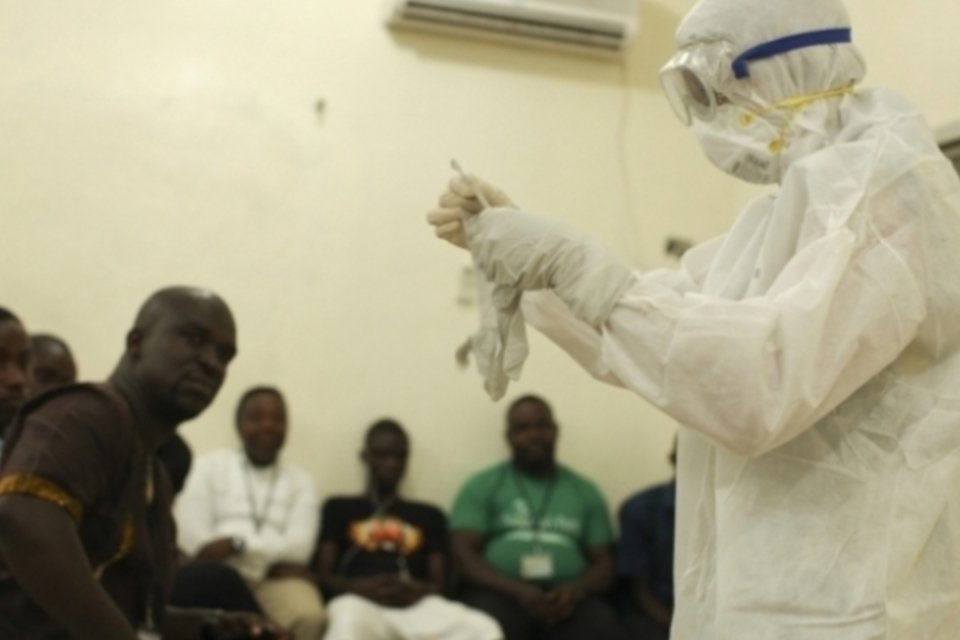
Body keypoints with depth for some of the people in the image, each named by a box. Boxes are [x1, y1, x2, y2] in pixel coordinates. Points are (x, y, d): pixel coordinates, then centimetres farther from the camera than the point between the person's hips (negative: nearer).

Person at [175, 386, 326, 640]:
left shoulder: (300, 480, 18)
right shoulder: (208, 466, 13)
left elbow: (299, 546, 2)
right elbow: (192, 539, -1)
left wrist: (236, 544, -13)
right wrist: (271, 560, -9)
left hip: (276, 579, 2)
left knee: (309, 618, -32)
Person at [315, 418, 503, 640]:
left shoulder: (429, 515, 28)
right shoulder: (339, 508, 22)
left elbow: (439, 582, 19)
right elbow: (322, 575, 12)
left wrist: (419, 590, -6)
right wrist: (362, 587, -10)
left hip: (418, 607, 3)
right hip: (360, 602, -2)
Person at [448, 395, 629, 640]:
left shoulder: (586, 491, 21)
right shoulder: (481, 486, 13)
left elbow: (604, 564, 16)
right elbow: (463, 553, 3)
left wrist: (576, 590, -9)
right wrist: (518, 590, -14)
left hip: (569, 597, 2)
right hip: (500, 593, -2)